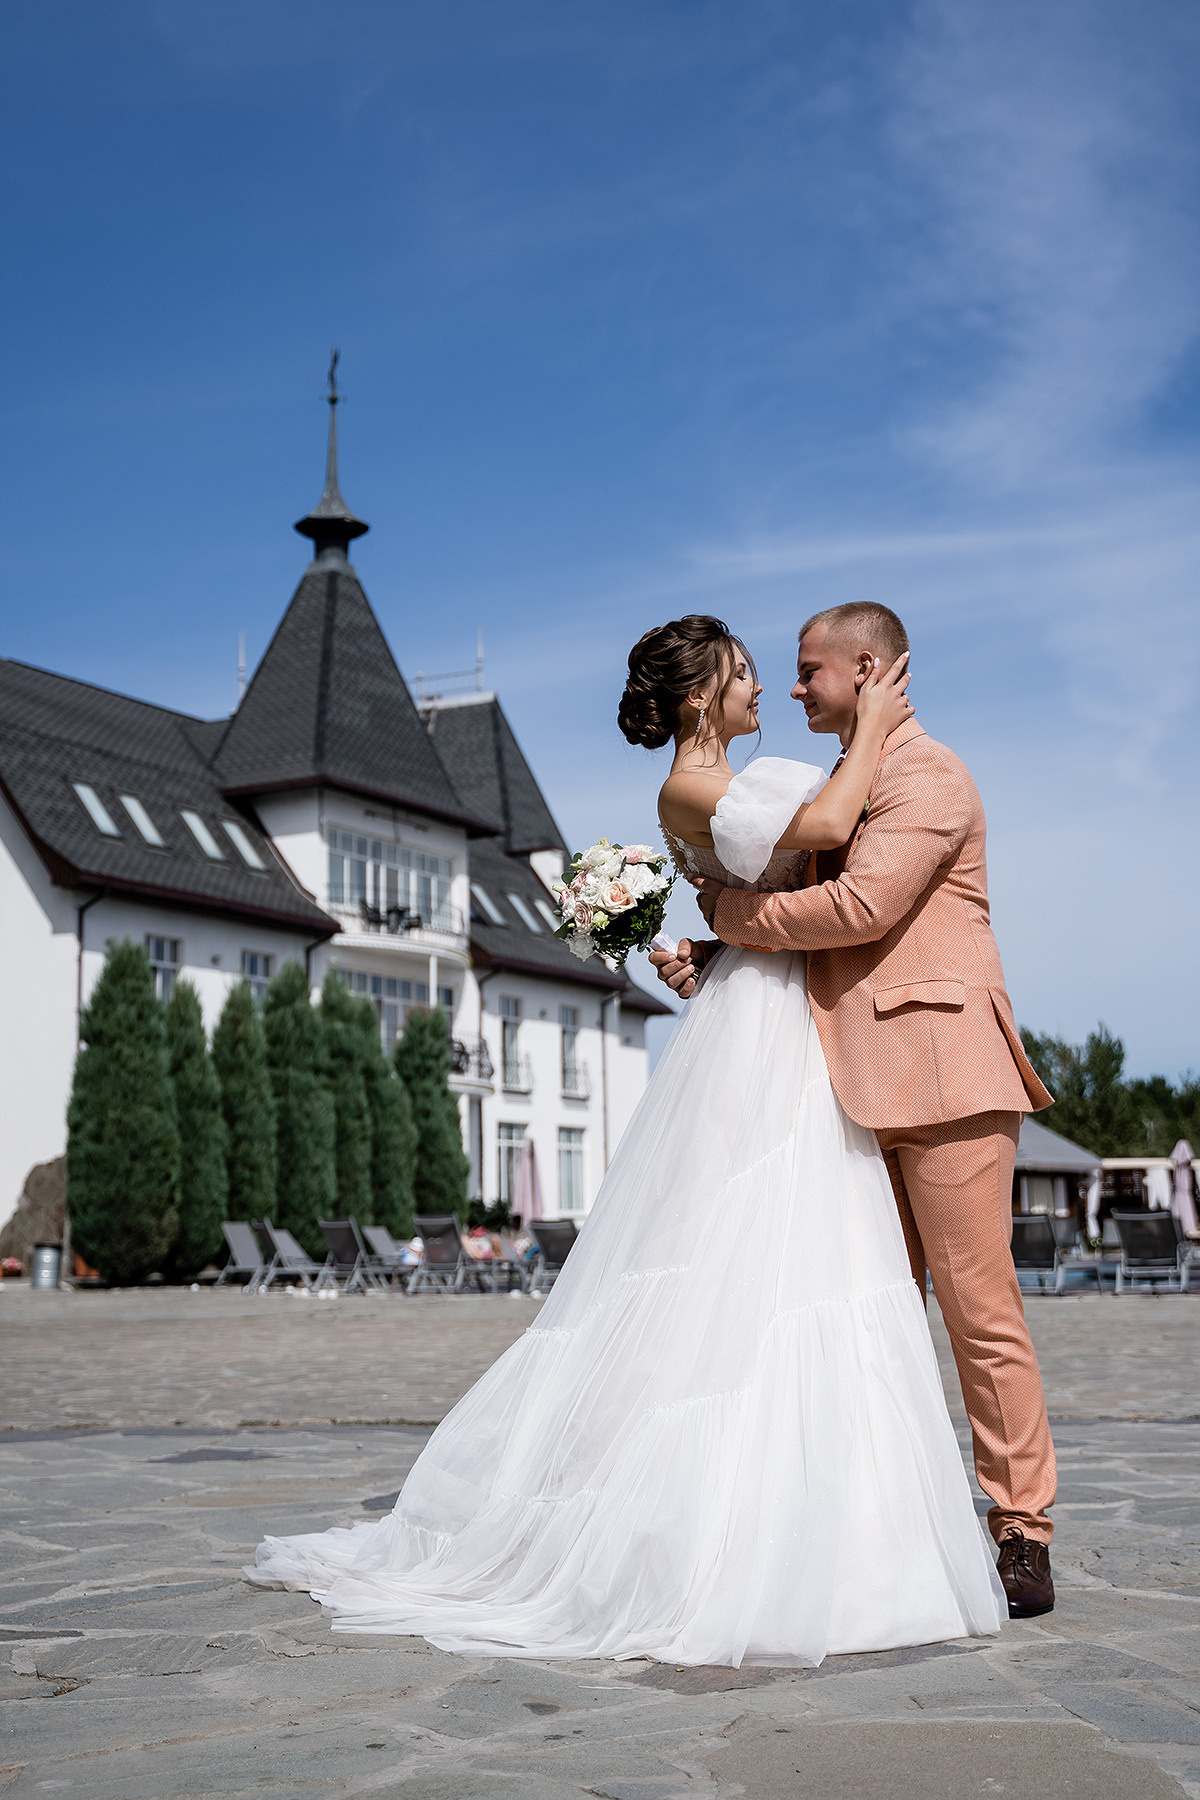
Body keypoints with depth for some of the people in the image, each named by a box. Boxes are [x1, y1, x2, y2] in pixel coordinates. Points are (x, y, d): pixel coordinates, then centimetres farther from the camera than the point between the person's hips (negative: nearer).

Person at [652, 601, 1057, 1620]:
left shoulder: (928, 774, -5)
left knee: (980, 1304, -5)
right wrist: (712, 958, 7)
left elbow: (861, 907, -18)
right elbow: (813, 928, 24)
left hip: (939, 1070, -9)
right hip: (859, 1080, 9)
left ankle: (1023, 1533, 4)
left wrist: (730, 910, -7)